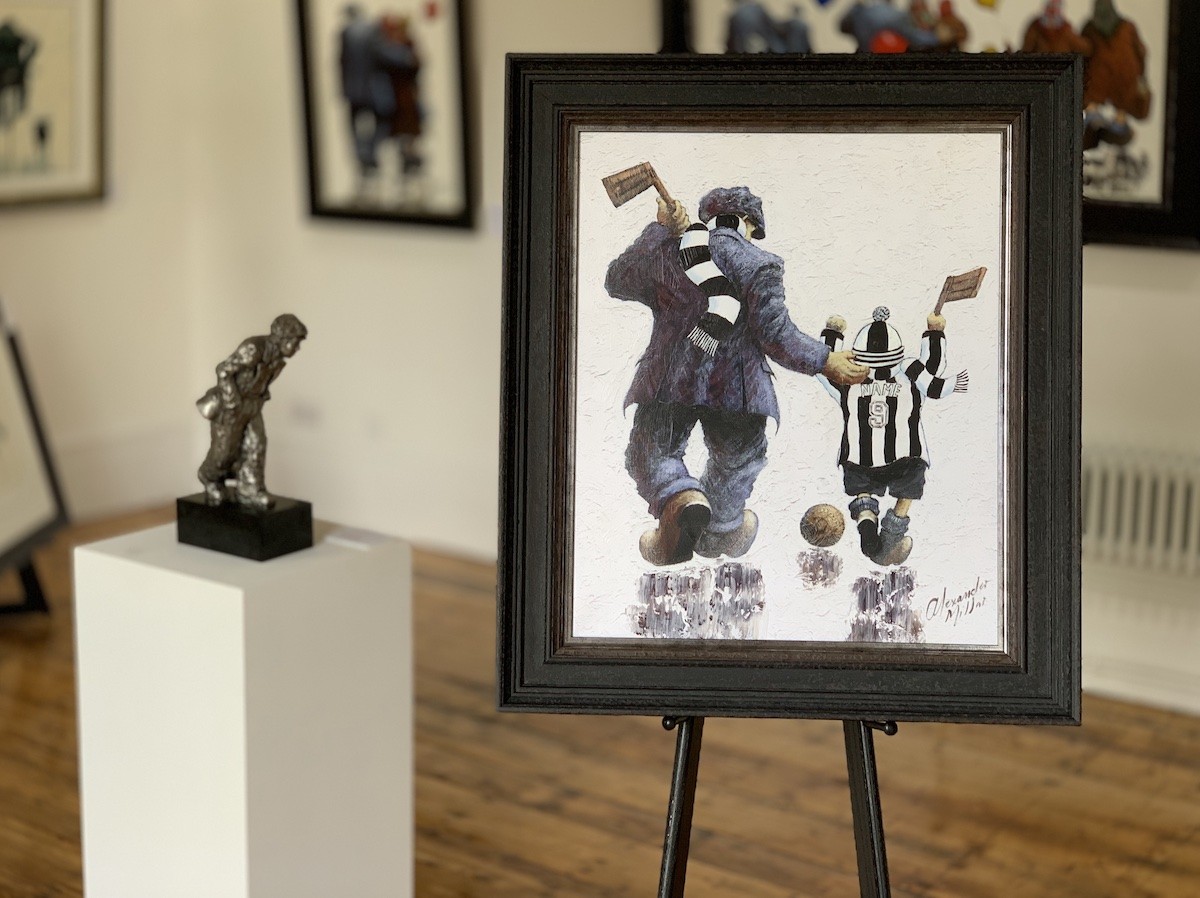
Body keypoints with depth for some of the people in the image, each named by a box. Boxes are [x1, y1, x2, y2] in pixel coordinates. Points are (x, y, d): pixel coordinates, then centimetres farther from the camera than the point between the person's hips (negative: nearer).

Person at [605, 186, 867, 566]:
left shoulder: (663, 251, 5)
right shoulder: (759, 263, -5)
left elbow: (616, 282, 24)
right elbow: (776, 335, -11)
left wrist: (659, 230, 26)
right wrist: (825, 361, 1)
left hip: (667, 379, 1)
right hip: (737, 385, -1)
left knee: (650, 456, 14)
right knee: (737, 458, 25)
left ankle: (680, 498, -18)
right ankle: (720, 533, 42)